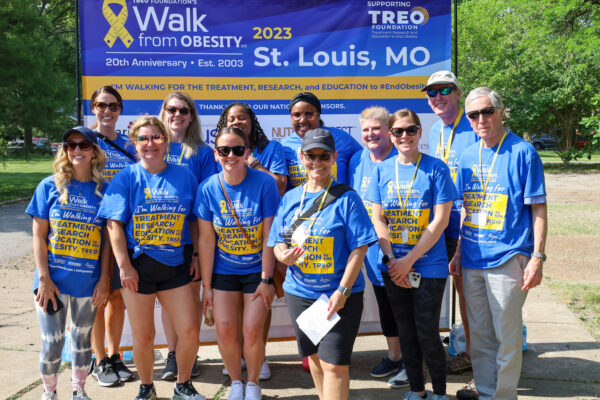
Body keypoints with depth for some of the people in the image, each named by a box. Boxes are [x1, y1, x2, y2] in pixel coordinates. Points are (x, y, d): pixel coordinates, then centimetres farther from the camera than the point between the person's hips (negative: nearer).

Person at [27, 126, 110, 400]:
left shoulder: (103, 190, 0)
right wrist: (44, 278, -11)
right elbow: (39, 236, -4)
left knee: (82, 338, 15)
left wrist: (104, 280, -3)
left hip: (88, 282, 1)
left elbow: (106, 239, 2)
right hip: (53, 280, -1)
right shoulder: (49, 186, -2)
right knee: (52, 342, 2)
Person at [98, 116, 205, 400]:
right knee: (143, 338, 7)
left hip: (176, 266, 2)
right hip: (138, 266, -1)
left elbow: (195, 222, 11)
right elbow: (115, 224, -5)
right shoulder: (126, 177, 0)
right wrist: (124, 266, -11)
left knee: (190, 331, -1)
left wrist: (196, 257, 3)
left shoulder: (184, 176, 5)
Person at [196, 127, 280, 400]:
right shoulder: (208, 189, -9)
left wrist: (266, 279, -12)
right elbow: (206, 240, -5)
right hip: (223, 272, 2)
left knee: (252, 331, -4)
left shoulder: (264, 184, -15)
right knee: (225, 331, 0)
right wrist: (207, 285, -4)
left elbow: (270, 236, -12)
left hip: (257, 270, -2)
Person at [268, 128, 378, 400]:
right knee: (314, 356, 19)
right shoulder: (290, 198, 7)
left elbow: (359, 247, -11)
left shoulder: (346, 198, -7)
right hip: (299, 293, 5)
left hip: (339, 295, -5)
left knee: (334, 363, -5)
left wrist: (342, 291, -18)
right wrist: (284, 256, -14)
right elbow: (278, 242, 10)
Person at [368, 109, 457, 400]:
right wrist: (391, 259, -7)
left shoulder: (435, 168, -6)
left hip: (429, 265, -3)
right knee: (406, 331, 12)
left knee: (427, 332, -1)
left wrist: (408, 260, -13)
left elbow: (440, 220, -10)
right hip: (393, 267, 3)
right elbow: (377, 218, 5)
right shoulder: (382, 170, 5)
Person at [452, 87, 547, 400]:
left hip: (507, 258, -5)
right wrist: (459, 252, 13)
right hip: (472, 259, 6)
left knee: (507, 336, 2)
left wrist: (537, 256, -13)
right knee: (479, 335, 14)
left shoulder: (522, 152, -6)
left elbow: (538, 208, -6)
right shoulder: (468, 156, 10)